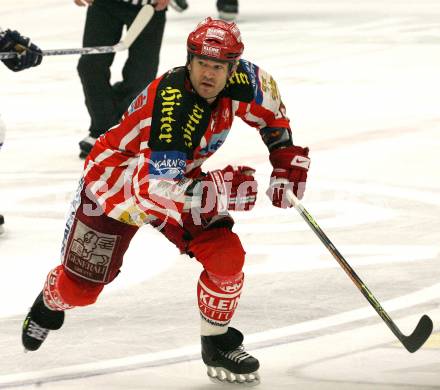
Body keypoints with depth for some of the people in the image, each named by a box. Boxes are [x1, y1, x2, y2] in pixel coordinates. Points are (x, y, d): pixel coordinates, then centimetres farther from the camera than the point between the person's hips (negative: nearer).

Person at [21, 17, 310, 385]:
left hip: (179, 176, 5)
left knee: (227, 256, -15)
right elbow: (164, 190, -40)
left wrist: (287, 163, 0)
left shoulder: (241, 81, -20)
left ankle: (217, 343, 7)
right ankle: (51, 301, 46)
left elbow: (270, 109, 6)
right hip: (115, 180, -5)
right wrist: (227, 189, -38)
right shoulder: (169, 103, -39)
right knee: (81, 287, 9)